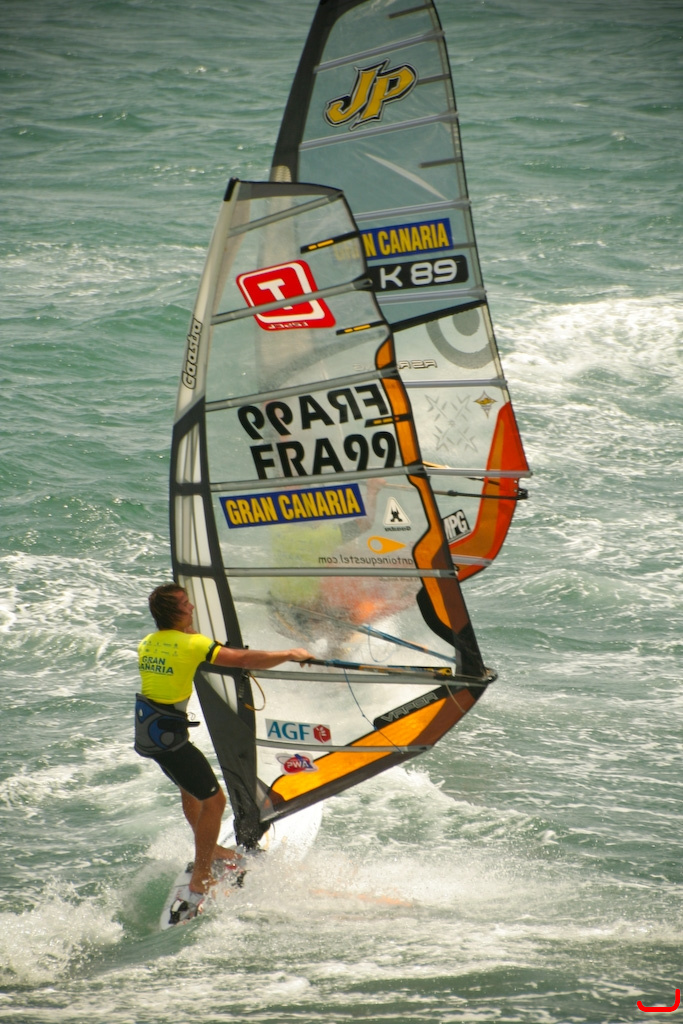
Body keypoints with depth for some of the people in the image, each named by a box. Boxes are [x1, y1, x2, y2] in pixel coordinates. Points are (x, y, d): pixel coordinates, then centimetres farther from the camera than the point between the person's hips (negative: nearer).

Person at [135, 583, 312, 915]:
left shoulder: (147, 643, 6)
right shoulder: (191, 644, -17)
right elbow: (245, 660, -15)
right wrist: (290, 655, -3)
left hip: (145, 729, 9)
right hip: (169, 735, -9)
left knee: (191, 788, 29)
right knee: (213, 799, -1)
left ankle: (208, 849, 49)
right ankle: (199, 884, 1)